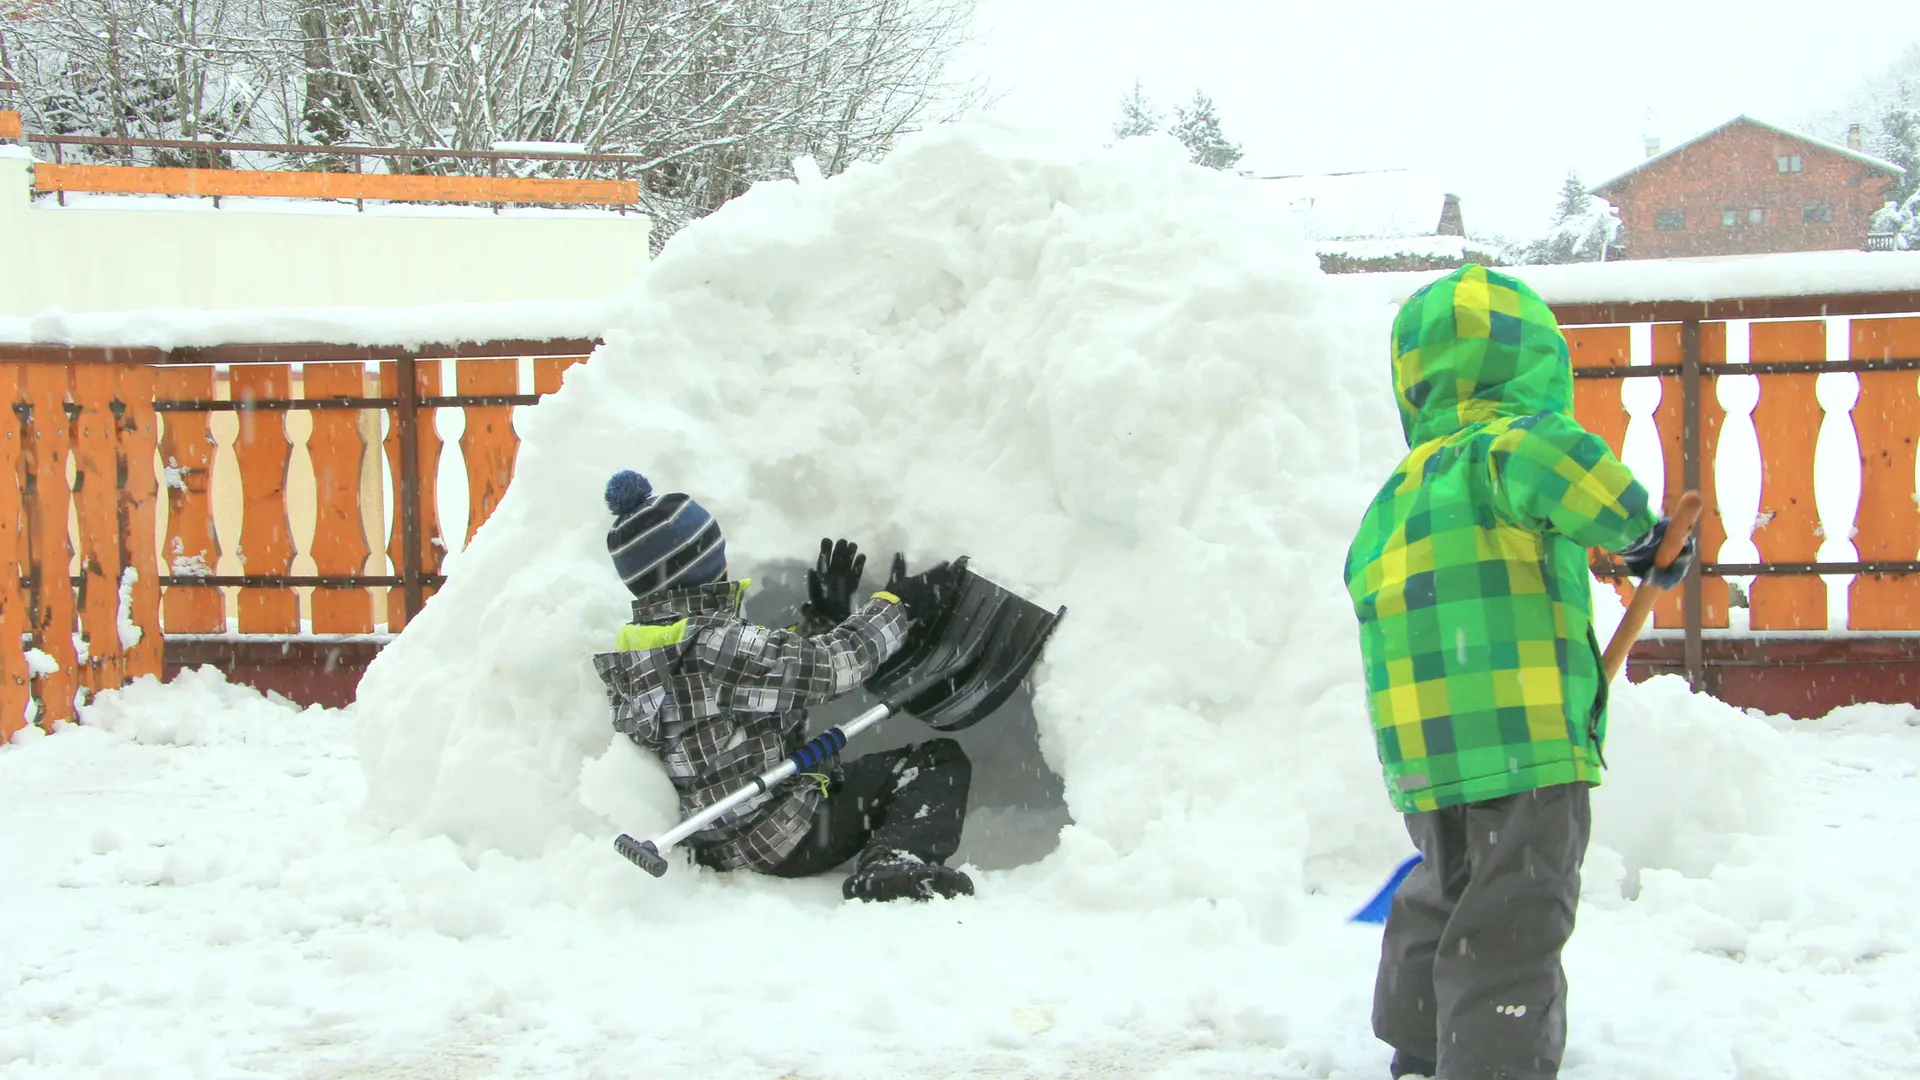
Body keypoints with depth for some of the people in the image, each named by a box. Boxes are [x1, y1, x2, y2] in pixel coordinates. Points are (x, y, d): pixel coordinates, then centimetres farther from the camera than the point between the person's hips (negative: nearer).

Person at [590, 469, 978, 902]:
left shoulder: (631, 651, 6)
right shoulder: (715, 645, -23)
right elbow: (829, 668, -19)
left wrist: (821, 619, 12)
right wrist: (895, 605, -6)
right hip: (783, 839, -9)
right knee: (940, 761, -4)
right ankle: (897, 863, -25)